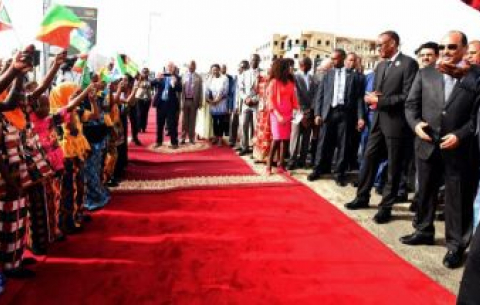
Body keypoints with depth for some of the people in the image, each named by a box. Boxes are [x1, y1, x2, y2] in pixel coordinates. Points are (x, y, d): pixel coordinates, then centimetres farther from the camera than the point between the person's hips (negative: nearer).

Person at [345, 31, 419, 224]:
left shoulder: (408, 64, -10)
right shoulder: (380, 66, 15)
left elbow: (407, 96, -17)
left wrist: (380, 101, -17)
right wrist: (372, 98, -6)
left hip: (396, 122, -7)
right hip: (379, 120, 7)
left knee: (393, 166, 3)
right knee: (369, 159, 12)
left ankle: (386, 207, 12)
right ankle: (362, 197, 26)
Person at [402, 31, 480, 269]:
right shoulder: (425, 73, 6)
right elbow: (411, 104, 7)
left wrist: (460, 135, -17)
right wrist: (415, 123, -11)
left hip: (459, 148, -3)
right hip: (428, 144, 4)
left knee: (458, 198, 6)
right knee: (425, 192, 17)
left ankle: (456, 245, 19)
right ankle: (423, 231, 36)